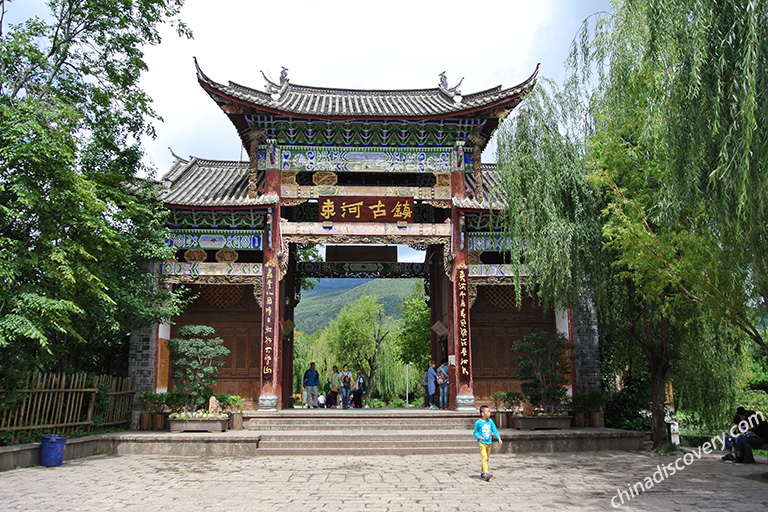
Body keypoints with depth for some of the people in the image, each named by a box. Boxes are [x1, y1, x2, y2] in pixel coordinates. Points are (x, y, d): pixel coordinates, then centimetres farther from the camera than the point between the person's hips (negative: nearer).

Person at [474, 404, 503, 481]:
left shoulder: (490, 421, 4)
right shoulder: (478, 422, -7)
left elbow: (495, 430, 7)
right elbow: (475, 432, 0)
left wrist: (499, 438, -3)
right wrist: (478, 437, -18)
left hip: (489, 443, 5)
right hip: (482, 443, -5)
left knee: (487, 458, 12)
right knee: (484, 457, -17)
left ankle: (482, 473, 26)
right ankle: (486, 473, -26)